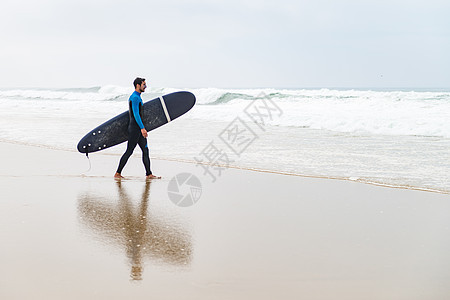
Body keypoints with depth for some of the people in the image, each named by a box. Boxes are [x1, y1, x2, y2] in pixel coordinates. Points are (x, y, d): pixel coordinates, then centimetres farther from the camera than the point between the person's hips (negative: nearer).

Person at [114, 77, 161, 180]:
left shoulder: (137, 97, 18)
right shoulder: (135, 97, -14)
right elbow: (136, 114, -22)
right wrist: (142, 128, -25)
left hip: (139, 129, 10)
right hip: (134, 128, -10)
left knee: (145, 150, 6)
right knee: (129, 151, -5)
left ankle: (149, 174, 6)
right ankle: (118, 173, 2)